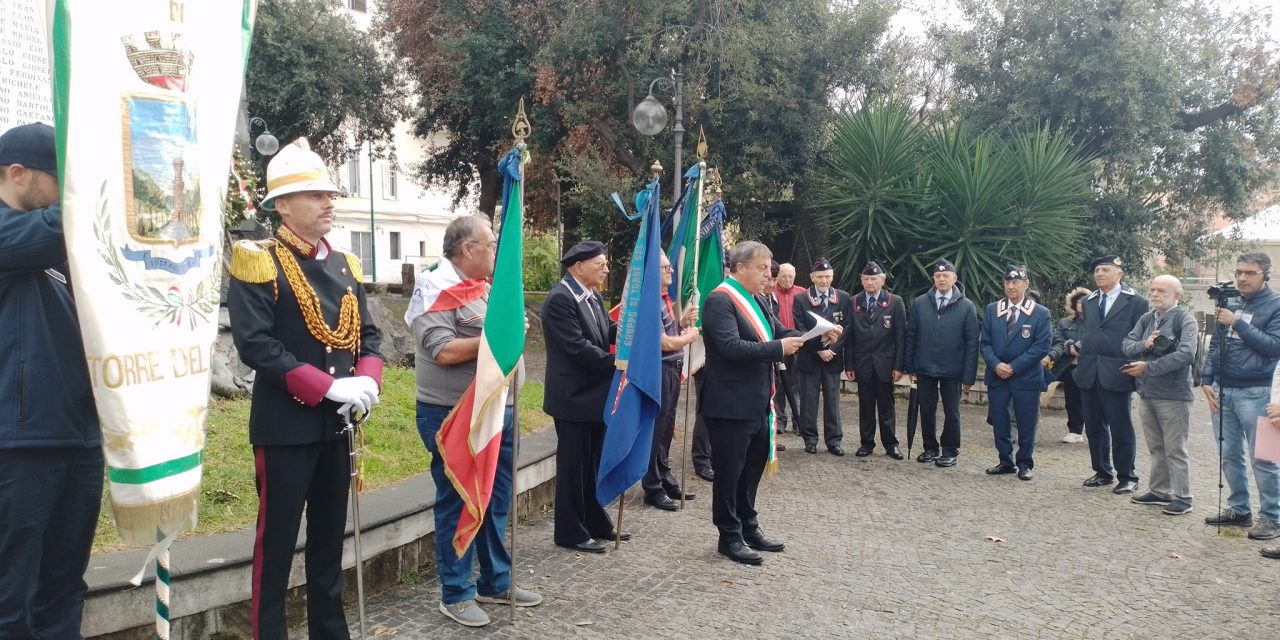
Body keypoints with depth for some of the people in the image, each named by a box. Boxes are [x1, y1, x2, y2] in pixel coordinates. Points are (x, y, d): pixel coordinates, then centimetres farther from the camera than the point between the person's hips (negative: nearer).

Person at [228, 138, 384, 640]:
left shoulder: (344, 265, 11)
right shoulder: (258, 263, -9)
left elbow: (367, 333, 13)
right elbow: (254, 343, -18)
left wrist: (367, 381, -8)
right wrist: (330, 387, -22)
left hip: (336, 424, 7)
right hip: (285, 424, -6)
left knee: (330, 537, 16)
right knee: (276, 540, 3)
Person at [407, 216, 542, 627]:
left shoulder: (486, 287, 13)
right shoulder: (437, 289, -13)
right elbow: (442, 351, -23)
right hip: (454, 416, -8)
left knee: (496, 500, 15)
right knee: (457, 504, 3)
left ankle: (496, 582, 28)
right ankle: (456, 593, 15)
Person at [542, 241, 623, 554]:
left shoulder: (593, 297, 10)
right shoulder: (560, 299, -18)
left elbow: (606, 334, 7)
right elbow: (578, 347, -23)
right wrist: (617, 362, -17)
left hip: (595, 394, 9)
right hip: (574, 396, -9)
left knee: (593, 465, 17)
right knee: (573, 467, 2)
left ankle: (595, 523, 28)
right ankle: (570, 532, 14)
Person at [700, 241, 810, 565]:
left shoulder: (753, 300, 13)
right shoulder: (719, 300, -17)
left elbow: (778, 333, 13)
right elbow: (731, 347, -27)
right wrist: (778, 348, -25)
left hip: (756, 404, 10)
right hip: (730, 405, -9)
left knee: (752, 469, 20)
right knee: (729, 472, 3)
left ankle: (748, 528, 34)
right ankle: (729, 537, 16)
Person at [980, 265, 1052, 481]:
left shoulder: (1041, 313, -3)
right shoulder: (992, 310, 7)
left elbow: (1042, 346, -9)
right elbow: (985, 342, 5)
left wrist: (1014, 366, -15)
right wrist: (996, 365, -12)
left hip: (1026, 378, -3)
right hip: (996, 376, 3)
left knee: (1026, 424, 4)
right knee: (999, 422, 7)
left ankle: (1025, 464, 17)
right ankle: (1006, 461, 20)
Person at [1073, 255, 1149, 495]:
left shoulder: (1135, 302, -2)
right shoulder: (1089, 302, 15)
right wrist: (1078, 348, 4)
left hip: (1116, 374, -5)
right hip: (1089, 374, 5)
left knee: (1121, 428, 1)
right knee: (1094, 427, 12)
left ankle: (1127, 477, 13)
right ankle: (1103, 472, 25)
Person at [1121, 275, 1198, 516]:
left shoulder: (1185, 320, -10)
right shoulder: (1145, 319, 11)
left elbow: (1186, 354, -22)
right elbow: (1126, 345, 6)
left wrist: (1148, 367, -20)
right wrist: (1143, 345, -15)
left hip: (1173, 394, -7)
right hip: (1146, 393, 7)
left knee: (1175, 450, 0)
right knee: (1156, 448, 16)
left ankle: (1182, 498, 9)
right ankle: (1159, 491, 26)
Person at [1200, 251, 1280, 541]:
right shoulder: (1230, 304, 12)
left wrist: (1238, 324, -17)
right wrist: (1206, 380, 7)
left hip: (1254, 392, -6)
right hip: (1222, 390, 6)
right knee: (1230, 455, 12)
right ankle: (1239, 509, 23)